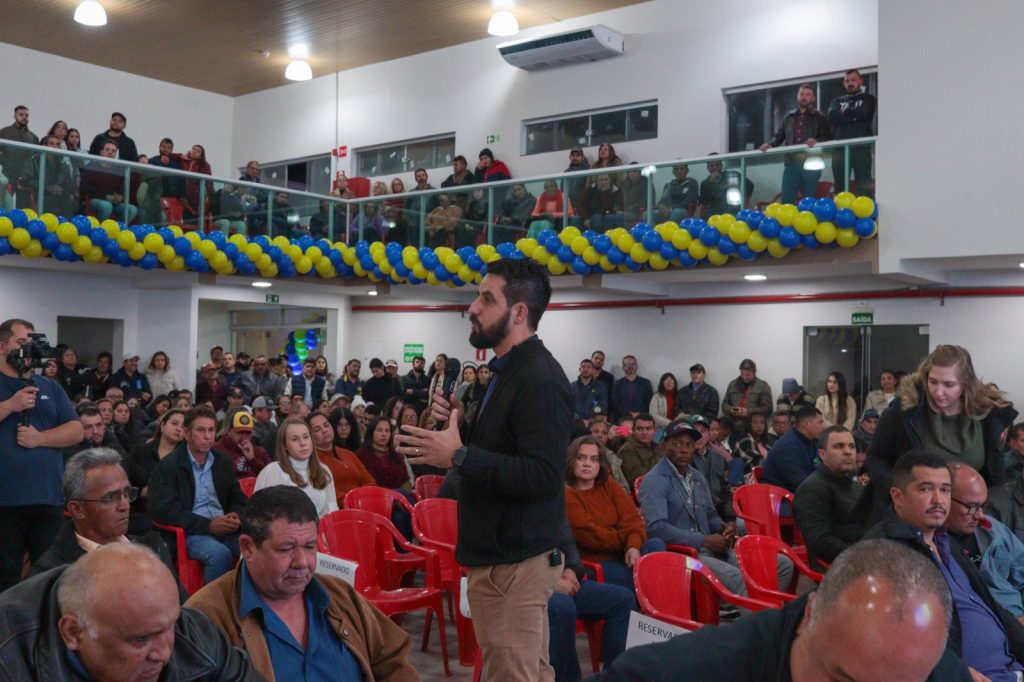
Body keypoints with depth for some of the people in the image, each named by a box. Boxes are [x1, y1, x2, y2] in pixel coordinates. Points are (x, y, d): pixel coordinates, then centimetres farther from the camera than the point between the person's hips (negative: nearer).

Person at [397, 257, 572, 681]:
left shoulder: (540, 380, -19)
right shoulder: (511, 370, 14)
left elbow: (542, 477, -27)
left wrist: (458, 455, -27)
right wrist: (462, 424, 5)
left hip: (513, 561, -10)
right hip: (510, 553, 10)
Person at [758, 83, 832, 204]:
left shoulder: (820, 118, 8)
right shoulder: (788, 117, 18)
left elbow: (828, 137, 0)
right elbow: (779, 136, 17)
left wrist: (817, 141, -21)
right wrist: (770, 144, -4)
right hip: (791, 163, 3)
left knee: (810, 200, 2)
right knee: (786, 200, -1)